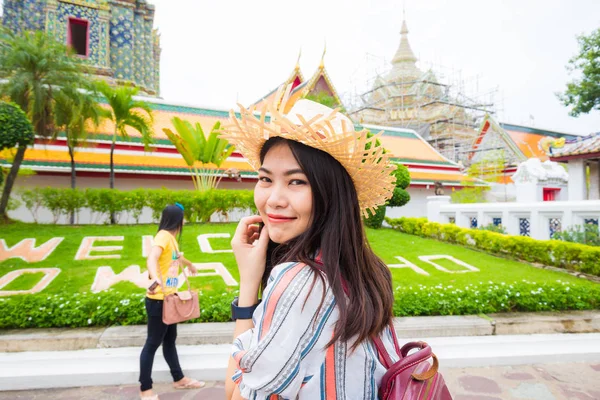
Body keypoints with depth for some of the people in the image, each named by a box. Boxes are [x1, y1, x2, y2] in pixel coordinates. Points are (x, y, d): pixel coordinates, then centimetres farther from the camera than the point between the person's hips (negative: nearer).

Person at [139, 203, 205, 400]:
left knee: (170, 340, 19)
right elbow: (151, 259, -37)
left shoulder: (171, 238, 10)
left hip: (169, 298, 9)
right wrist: (156, 279, -56)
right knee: (153, 343, 3)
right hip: (158, 300, -9)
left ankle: (179, 379, 33)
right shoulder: (163, 236, -18)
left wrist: (190, 265, 52)